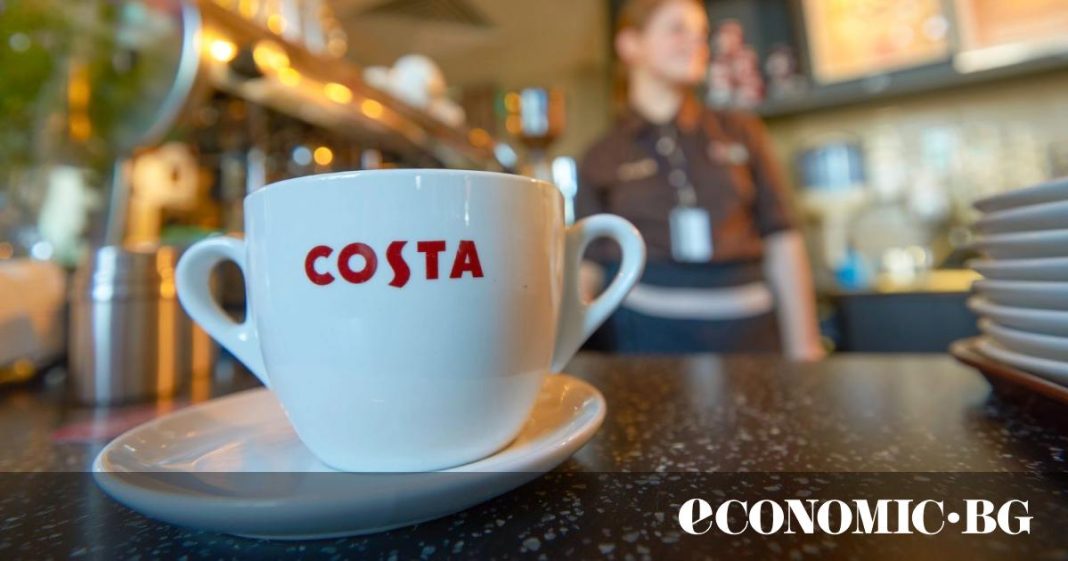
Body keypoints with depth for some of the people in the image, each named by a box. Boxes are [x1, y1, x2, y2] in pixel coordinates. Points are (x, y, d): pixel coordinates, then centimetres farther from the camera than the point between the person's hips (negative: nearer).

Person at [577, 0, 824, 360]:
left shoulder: (742, 132, 9)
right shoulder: (601, 160, 4)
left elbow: (782, 240, 7)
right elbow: (589, 267, 3)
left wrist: (805, 346, 2)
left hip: (749, 329, 2)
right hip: (649, 332, -1)